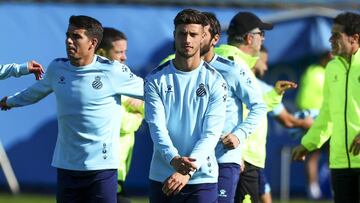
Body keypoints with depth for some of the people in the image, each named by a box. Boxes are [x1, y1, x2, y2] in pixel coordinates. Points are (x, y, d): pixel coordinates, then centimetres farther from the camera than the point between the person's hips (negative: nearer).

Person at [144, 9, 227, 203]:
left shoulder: (215, 81, 0)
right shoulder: (156, 80, 3)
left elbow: (211, 133, -8)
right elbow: (157, 127, -7)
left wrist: (187, 172, -21)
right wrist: (174, 159, -26)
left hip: (202, 179, -1)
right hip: (161, 179, 1)